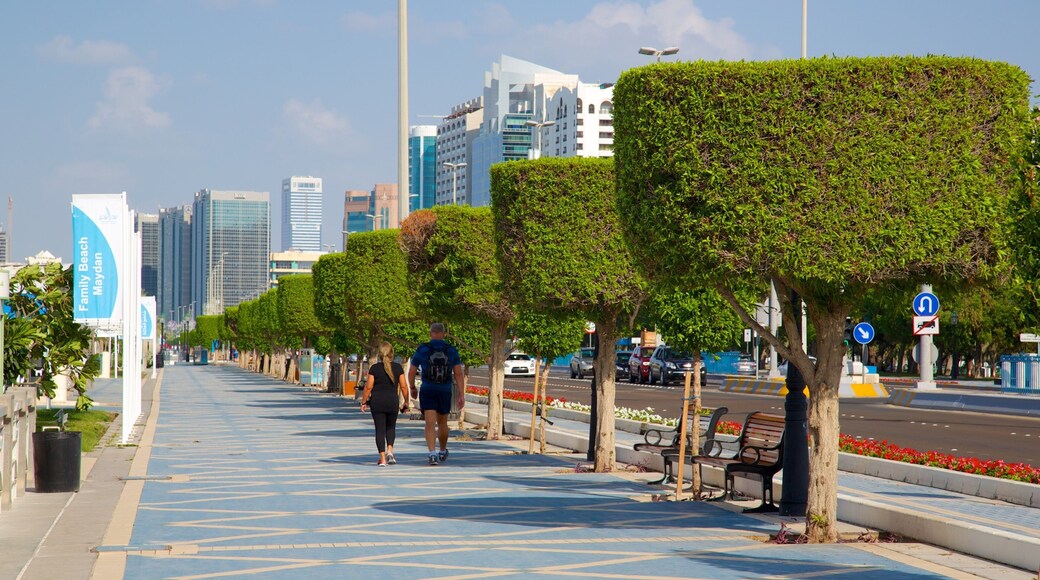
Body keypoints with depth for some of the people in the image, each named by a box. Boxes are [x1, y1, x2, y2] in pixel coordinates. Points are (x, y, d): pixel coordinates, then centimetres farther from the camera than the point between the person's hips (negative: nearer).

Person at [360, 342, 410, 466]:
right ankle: (390, 450, -1)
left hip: (377, 401, -1)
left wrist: (364, 402, 4)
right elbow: (403, 386, 1)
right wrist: (406, 401, 11)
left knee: (380, 429, 2)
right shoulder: (398, 367, 0)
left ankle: (382, 459, -2)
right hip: (393, 400, 1)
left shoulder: (374, 368, -3)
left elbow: (368, 387, -4)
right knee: (391, 427, 20)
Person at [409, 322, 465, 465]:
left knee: (430, 424, -7)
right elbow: (459, 374, -4)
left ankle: (433, 454, -25)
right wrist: (462, 395, -3)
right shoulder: (452, 351, 1)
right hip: (445, 392, 2)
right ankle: (443, 452, 37)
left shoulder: (422, 350, -2)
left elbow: (411, 372, 3)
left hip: (427, 391, -2)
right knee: (442, 423, 19)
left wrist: (412, 388, 19)